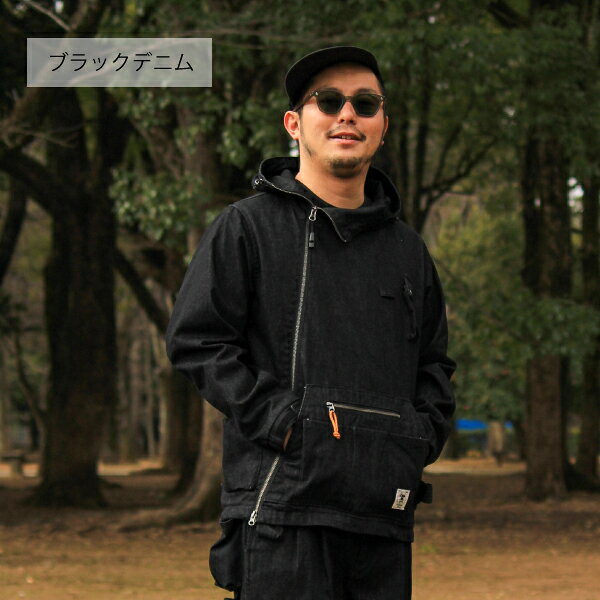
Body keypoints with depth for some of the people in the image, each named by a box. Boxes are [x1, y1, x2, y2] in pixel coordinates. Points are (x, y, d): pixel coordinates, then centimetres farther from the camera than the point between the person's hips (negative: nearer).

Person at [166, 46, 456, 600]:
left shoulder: (407, 249, 19)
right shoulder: (248, 227, 5)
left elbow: (435, 364, 28)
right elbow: (195, 340, -2)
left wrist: (421, 435, 8)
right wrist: (280, 419, -11)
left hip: (385, 511, 5)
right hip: (283, 501, -5)